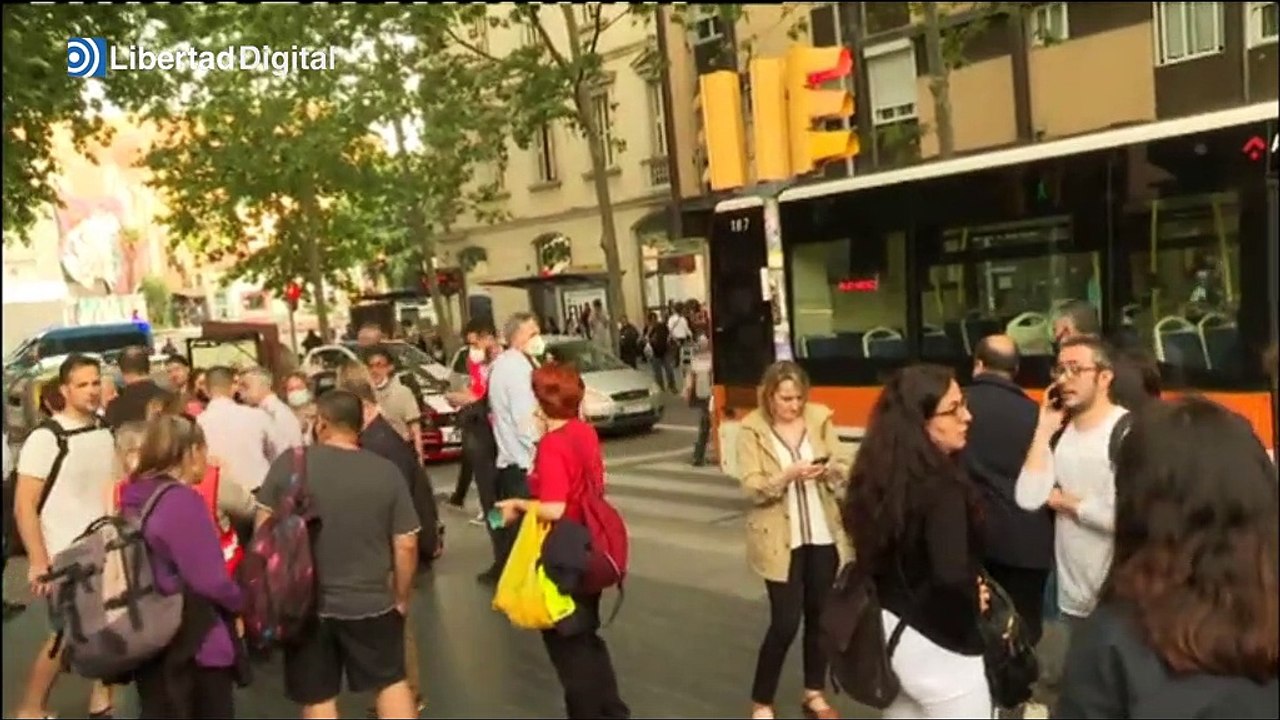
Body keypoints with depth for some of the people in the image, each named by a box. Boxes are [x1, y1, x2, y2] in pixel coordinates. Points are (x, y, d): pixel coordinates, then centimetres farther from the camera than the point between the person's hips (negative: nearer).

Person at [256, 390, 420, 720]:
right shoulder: (387, 471, -7)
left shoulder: (289, 463, -8)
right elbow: (406, 544, -7)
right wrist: (401, 598, 8)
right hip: (371, 601, 0)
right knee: (391, 681, 19)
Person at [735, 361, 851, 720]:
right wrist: (788, 476, -28)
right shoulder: (752, 429, -8)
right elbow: (751, 487, -13)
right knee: (785, 622, -4)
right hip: (780, 539, -4)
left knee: (821, 615, 13)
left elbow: (844, 468, 2)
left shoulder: (820, 418, 1)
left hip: (824, 535, 4)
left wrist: (829, 470, -19)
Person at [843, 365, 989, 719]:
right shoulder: (941, 487, -25)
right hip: (938, 645, -8)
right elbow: (951, 576, -37)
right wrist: (974, 600, -17)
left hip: (890, 629, 8)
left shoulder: (881, 473, -1)